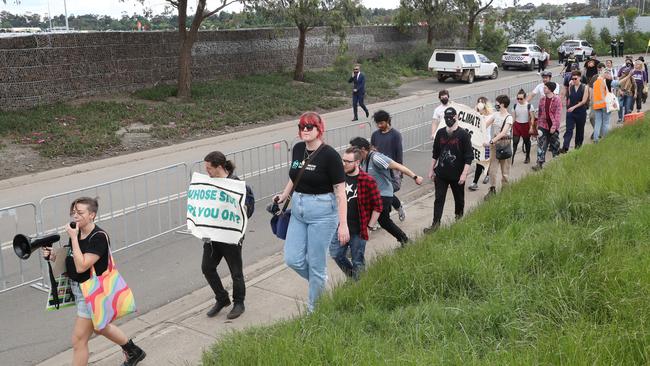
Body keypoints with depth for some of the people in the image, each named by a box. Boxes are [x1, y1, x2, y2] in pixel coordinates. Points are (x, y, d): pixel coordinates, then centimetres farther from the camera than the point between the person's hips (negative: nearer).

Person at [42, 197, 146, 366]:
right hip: (78, 288, 9)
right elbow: (70, 260, 12)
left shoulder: (99, 237, -22)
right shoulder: (77, 233, 0)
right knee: (99, 327, 27)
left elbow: (81, 266, -28)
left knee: (79, 340, -2)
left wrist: (73, 238, -26)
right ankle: (133, 351, 46)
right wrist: (52, 255, -8)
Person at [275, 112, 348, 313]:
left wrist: (343, 224, -18)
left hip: (322, 212, -6)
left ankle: (313, 309, 23)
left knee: (316, 264, 3)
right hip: (298, 210, 6)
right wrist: (284, 195, 9)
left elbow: (340, 191, -15)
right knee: (293, 259, 5)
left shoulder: (329, 155, -15)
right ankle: (321, 281, 34)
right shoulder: (297, 149, 4)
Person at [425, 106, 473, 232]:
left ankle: (459, 219, 33)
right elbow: (435, 153, 12)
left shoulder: (463, 134, -11)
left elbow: (469, 156, -12)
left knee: (459, 199, 14)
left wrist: (464, 174, -17)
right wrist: (431, 170, 11)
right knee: (439, 199, 1)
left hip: (457, 175, -3)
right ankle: (436, 224, 3)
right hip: (441, 174, 3)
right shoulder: (440, 133, 3)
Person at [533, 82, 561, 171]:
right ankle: (539, 163, -4)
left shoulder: (557, 100, -9)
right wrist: (538, 125, 11)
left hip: (553, 127, -3)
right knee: (541, 145, -3)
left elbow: (558, 114, -12)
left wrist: (554, 126, -18)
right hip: (543, 126, 3)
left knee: (555, 145, 10)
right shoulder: (542, 100, 6)